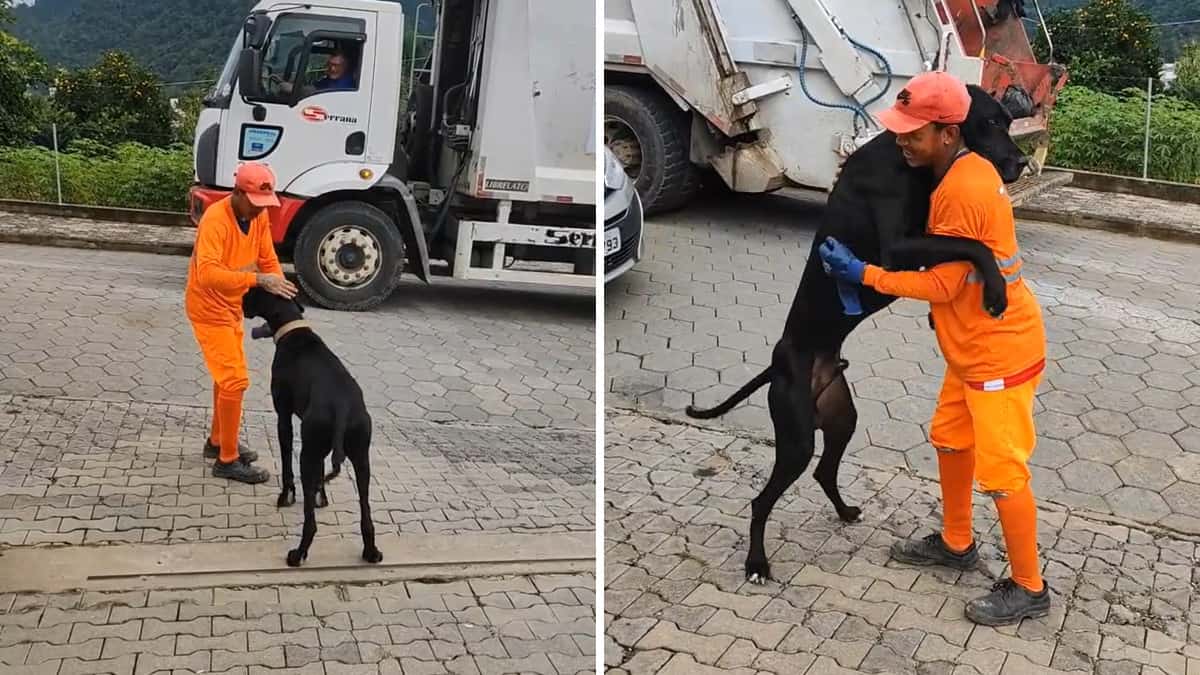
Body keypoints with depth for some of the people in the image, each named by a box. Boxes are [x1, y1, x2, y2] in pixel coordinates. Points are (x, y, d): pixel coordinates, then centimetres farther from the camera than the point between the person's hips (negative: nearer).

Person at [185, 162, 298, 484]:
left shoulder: (259, 216, -3)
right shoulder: (215, 220, -28)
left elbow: (268, 260, 1)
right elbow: (207, 273, -40)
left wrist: (281, 293, -14)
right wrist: (256, 279, -47)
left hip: (231, 306, 9)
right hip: (209, 308, -9)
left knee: (228, 376, 20)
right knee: (235, 380, -10)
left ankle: (218, 441, 37)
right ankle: (227, 460, 1)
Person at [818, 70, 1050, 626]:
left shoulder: (961, 191, -26)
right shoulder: (967, 169, 3)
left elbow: (941, 285, -23)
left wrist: (863, 273, -18)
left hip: (1001, 351, -10)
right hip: (973, 347, 10)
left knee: (1001, 472, 1)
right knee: (950, 440, 22)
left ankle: (1028, 589, 17)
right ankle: (956, 543, 41)